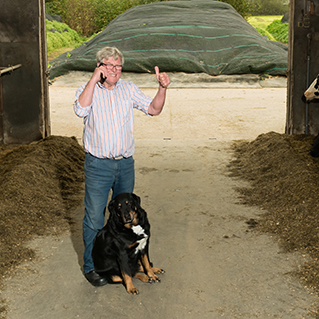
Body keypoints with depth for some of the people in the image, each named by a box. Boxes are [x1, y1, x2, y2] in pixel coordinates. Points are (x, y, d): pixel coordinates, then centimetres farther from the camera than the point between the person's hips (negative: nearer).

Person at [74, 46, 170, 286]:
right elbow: (81, 109, -27)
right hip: (98, 165, -4)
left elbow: (153, 109, 2)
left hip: (125, 163, 4)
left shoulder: (129, 89, 6)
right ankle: (91, 266, 17)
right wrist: (95, 79, -25)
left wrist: (162, 88, -14)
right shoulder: (88, 89, -6)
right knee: (94, 217, 1)